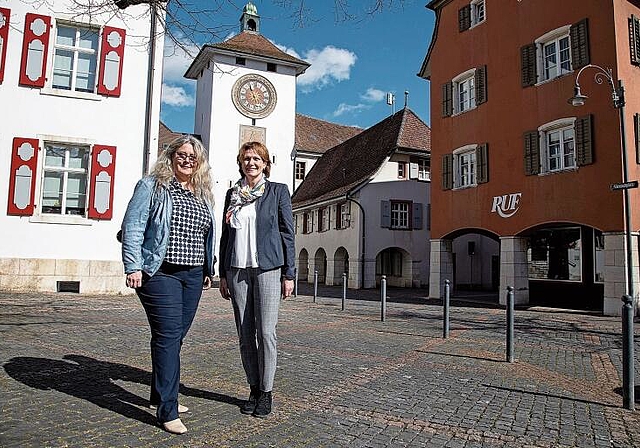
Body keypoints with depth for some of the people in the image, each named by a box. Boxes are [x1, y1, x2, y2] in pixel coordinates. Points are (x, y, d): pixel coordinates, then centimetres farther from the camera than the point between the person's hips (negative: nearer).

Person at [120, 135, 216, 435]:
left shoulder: (203, 195, 17)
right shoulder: (152, 186, 0)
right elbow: (132, 226, -6)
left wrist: (209, 270, 18)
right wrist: (133, 266, -13)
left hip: (193, 276, 6)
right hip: (161, 274, -6)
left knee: (175, 336, 11)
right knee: (168, 335, -11)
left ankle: (161, 396, 27)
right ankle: (167, 411, -5)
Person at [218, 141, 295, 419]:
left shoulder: (278, 191, 4)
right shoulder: (233, 194, 14)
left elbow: (287, 233, 1)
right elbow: (225, 235, 16)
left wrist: (289, 274, -4)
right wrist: (223, 274, 13)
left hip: (267, 269, -3)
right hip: (237, 270, 4)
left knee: (266, 333, -5)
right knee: (245, 334, 7)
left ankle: (266, 393, 9)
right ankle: (253, 389, 19)